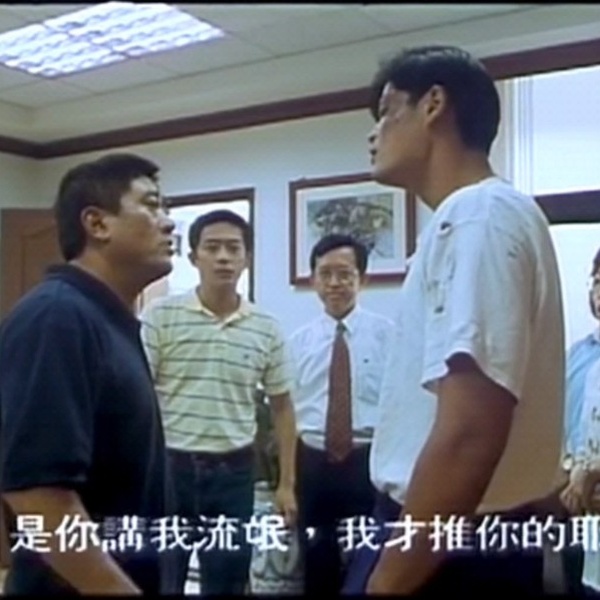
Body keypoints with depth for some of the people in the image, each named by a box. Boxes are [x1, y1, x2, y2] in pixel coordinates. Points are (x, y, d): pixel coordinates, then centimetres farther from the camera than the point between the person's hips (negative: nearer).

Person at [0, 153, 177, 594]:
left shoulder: (114, 322, 9)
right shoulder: (58, 317, -20)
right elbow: (36, 490, -28)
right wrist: (124, 590, -25)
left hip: (135, 575, 9)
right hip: (85, 586, -9)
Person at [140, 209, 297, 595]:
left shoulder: (267, 330, 2)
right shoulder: (160, 316, -6)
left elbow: (282, 407, 9)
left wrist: (286, 483, 6)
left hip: (234, 471, 2)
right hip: (169, 465, -2)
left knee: (228, 581, 13)